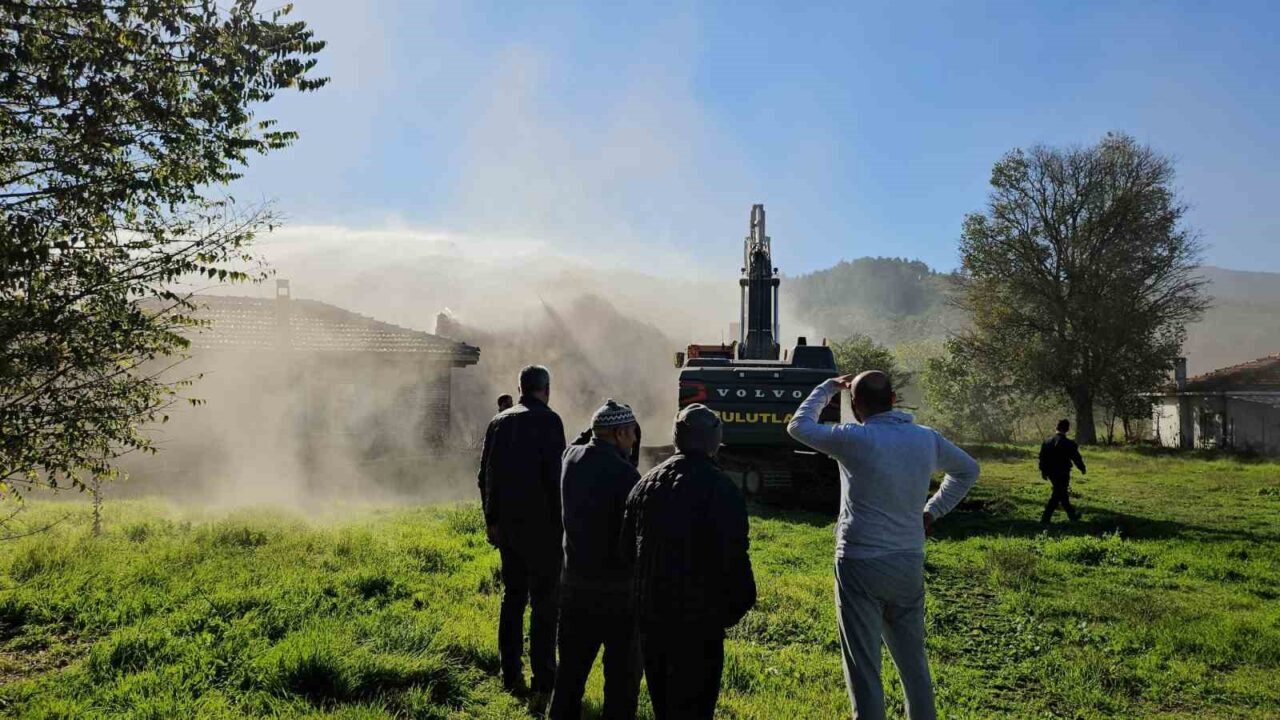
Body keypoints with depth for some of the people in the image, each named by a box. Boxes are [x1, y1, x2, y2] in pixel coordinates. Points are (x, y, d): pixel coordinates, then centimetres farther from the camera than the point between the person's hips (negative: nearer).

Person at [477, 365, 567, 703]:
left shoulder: (499, 421, 8)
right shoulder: (548, 421, -11)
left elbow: (485, 475, 11)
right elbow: (554, 475, -16)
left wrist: (491, 519, 17)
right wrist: (562, 520, -9)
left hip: (507, 523, 6)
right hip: (540, 524, -6)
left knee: (512, 597, 15)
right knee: (544, 602, 0)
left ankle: (511, 676, 22)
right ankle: (543, 684, 2)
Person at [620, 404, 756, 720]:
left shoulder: (646, 483, 3)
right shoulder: (720, 489, -17)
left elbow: (627, 546, 9)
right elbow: (733, 556, -19)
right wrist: (739, 603, -4)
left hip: (650, 612, 6)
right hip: (700, 616, -6)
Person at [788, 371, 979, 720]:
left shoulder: (856, 439, -14)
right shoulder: (927, 439, 2)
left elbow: (798, 426, 1)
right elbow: (968, 470, 20)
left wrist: (828, 387, 11)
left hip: (861, 565, -5)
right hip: (909, 564, 5)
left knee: (863, 665, 2)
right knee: (913, 659, 19)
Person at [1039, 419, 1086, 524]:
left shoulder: (1047, 441, 1)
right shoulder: (1069, 443, -15)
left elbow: (1042, 457, 6)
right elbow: (1076, 457, -7)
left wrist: (1043, 471, 16)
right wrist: (1082, 468, 11)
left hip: (1051, 473, 6)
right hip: (1063, 474, -6)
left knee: (1063, 494, 20)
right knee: (1057, 496, 0)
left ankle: (1072, 515, 33)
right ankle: (1046, 518, -3)